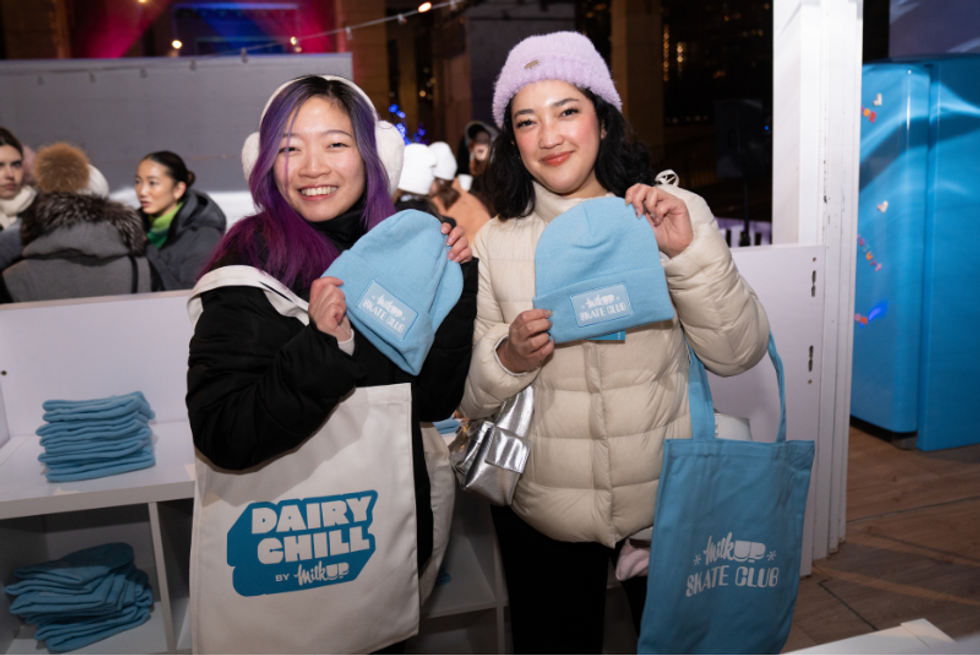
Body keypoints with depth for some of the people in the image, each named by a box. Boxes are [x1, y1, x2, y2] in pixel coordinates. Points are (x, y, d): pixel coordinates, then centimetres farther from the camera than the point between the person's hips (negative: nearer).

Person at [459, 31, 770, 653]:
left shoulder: (674, 213, -5)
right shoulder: (495, 243, -5)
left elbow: (738, 353, -9)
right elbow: (465, 397, -3)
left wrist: (691, 250, -21)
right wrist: (508, 361, -24)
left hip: (667, 502, 1)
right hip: (542, 517, 0)